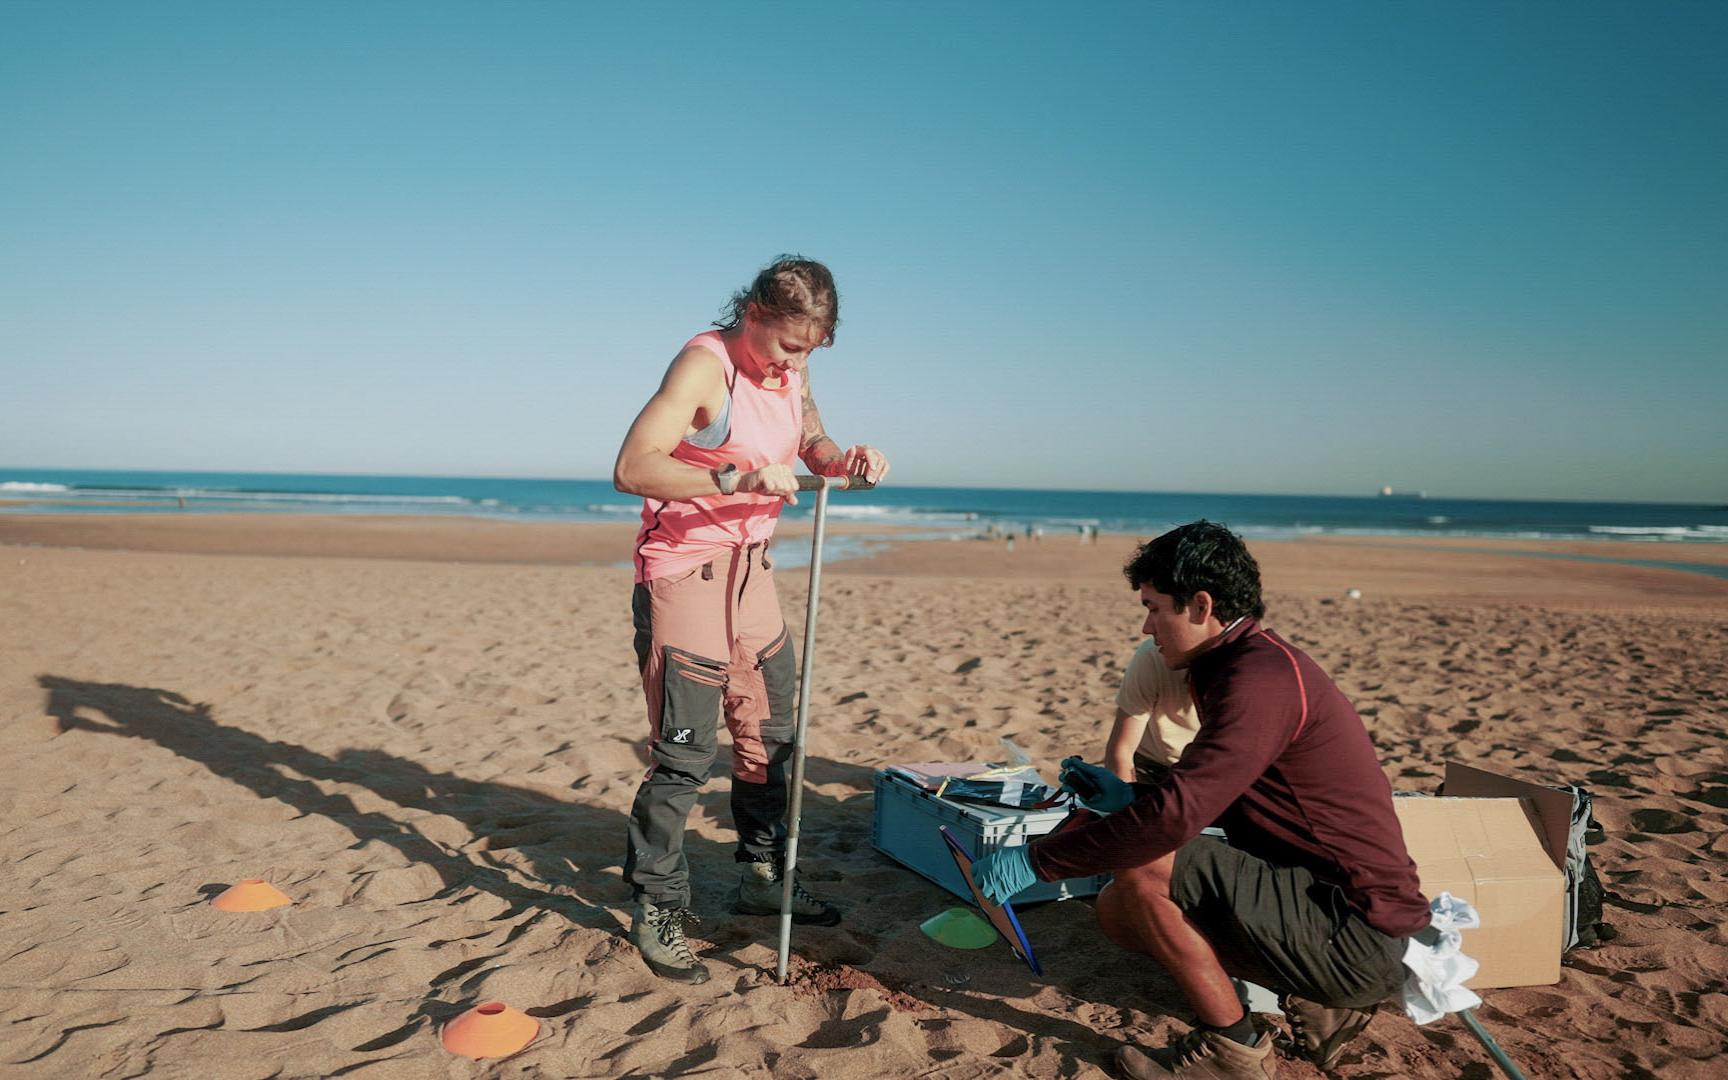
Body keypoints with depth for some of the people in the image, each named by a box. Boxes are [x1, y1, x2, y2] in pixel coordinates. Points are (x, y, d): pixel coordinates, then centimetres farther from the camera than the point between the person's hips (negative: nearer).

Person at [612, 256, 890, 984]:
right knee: (684, 752, -6)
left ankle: (763, 878, 32)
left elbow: (810, 443, 23)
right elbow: (632, 467, -28)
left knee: (771, 732, 15)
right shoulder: (705, 364, -18)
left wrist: (845, 460, 0)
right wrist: (738, 477, -36)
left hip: (750, 572, 8)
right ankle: (654, 910, 11)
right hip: (683, 574, -8)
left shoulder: (791, 373, 6)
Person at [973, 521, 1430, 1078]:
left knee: (1140, 866, -21)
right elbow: (1209, 798, 19)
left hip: (1353, 937, -10)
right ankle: (1315, 1007, 12)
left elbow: (1175, 816, -29)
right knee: (1118, 909, 9)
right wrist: (1129, 797, 6)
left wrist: (1034, 860, -22)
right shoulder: (1251, 662, 11)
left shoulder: (1261, 677, -22)